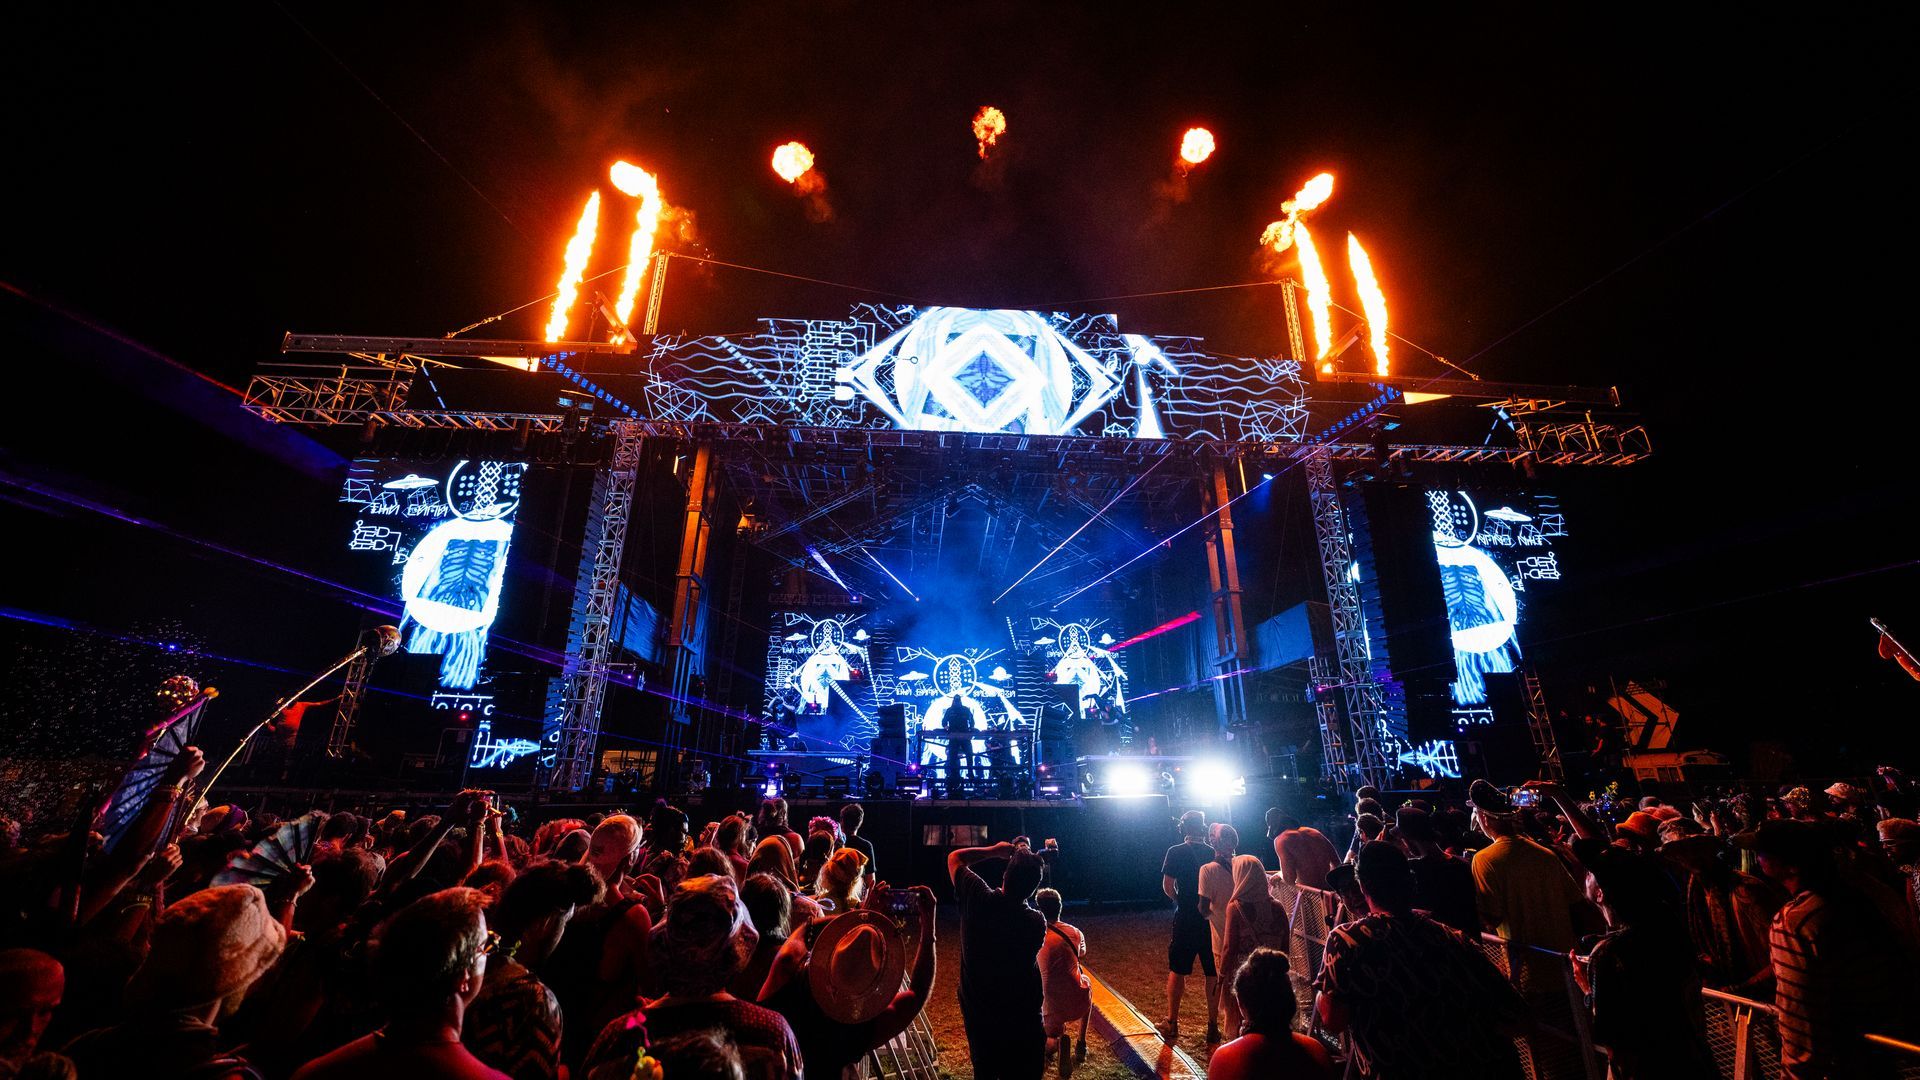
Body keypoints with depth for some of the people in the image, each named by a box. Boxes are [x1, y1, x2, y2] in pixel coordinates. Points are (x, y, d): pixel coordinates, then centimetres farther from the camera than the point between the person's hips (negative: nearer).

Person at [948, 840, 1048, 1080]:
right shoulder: (1037, 923, -26)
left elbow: (954, 858, -7)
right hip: (1021, 1021, -2)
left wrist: (995, 851, -4)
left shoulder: (978, 899, -23)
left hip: (977, 1016, 2)